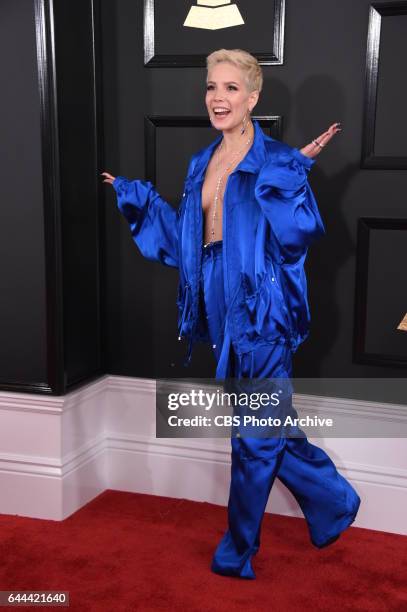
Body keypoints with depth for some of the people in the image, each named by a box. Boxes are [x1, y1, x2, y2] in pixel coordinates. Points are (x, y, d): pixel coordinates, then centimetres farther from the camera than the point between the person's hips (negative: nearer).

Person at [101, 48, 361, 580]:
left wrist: (297, 171, -27)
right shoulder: (201, 163, 11)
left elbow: (299, 234, -18)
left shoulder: (277, 160, -9)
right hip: (219, 310, 7)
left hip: (261, 312, -7)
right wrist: (135, 194, 12)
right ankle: (332, 501, 39)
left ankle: (239, 551, 24)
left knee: (255, 435, 5)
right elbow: (183, 238, 12)